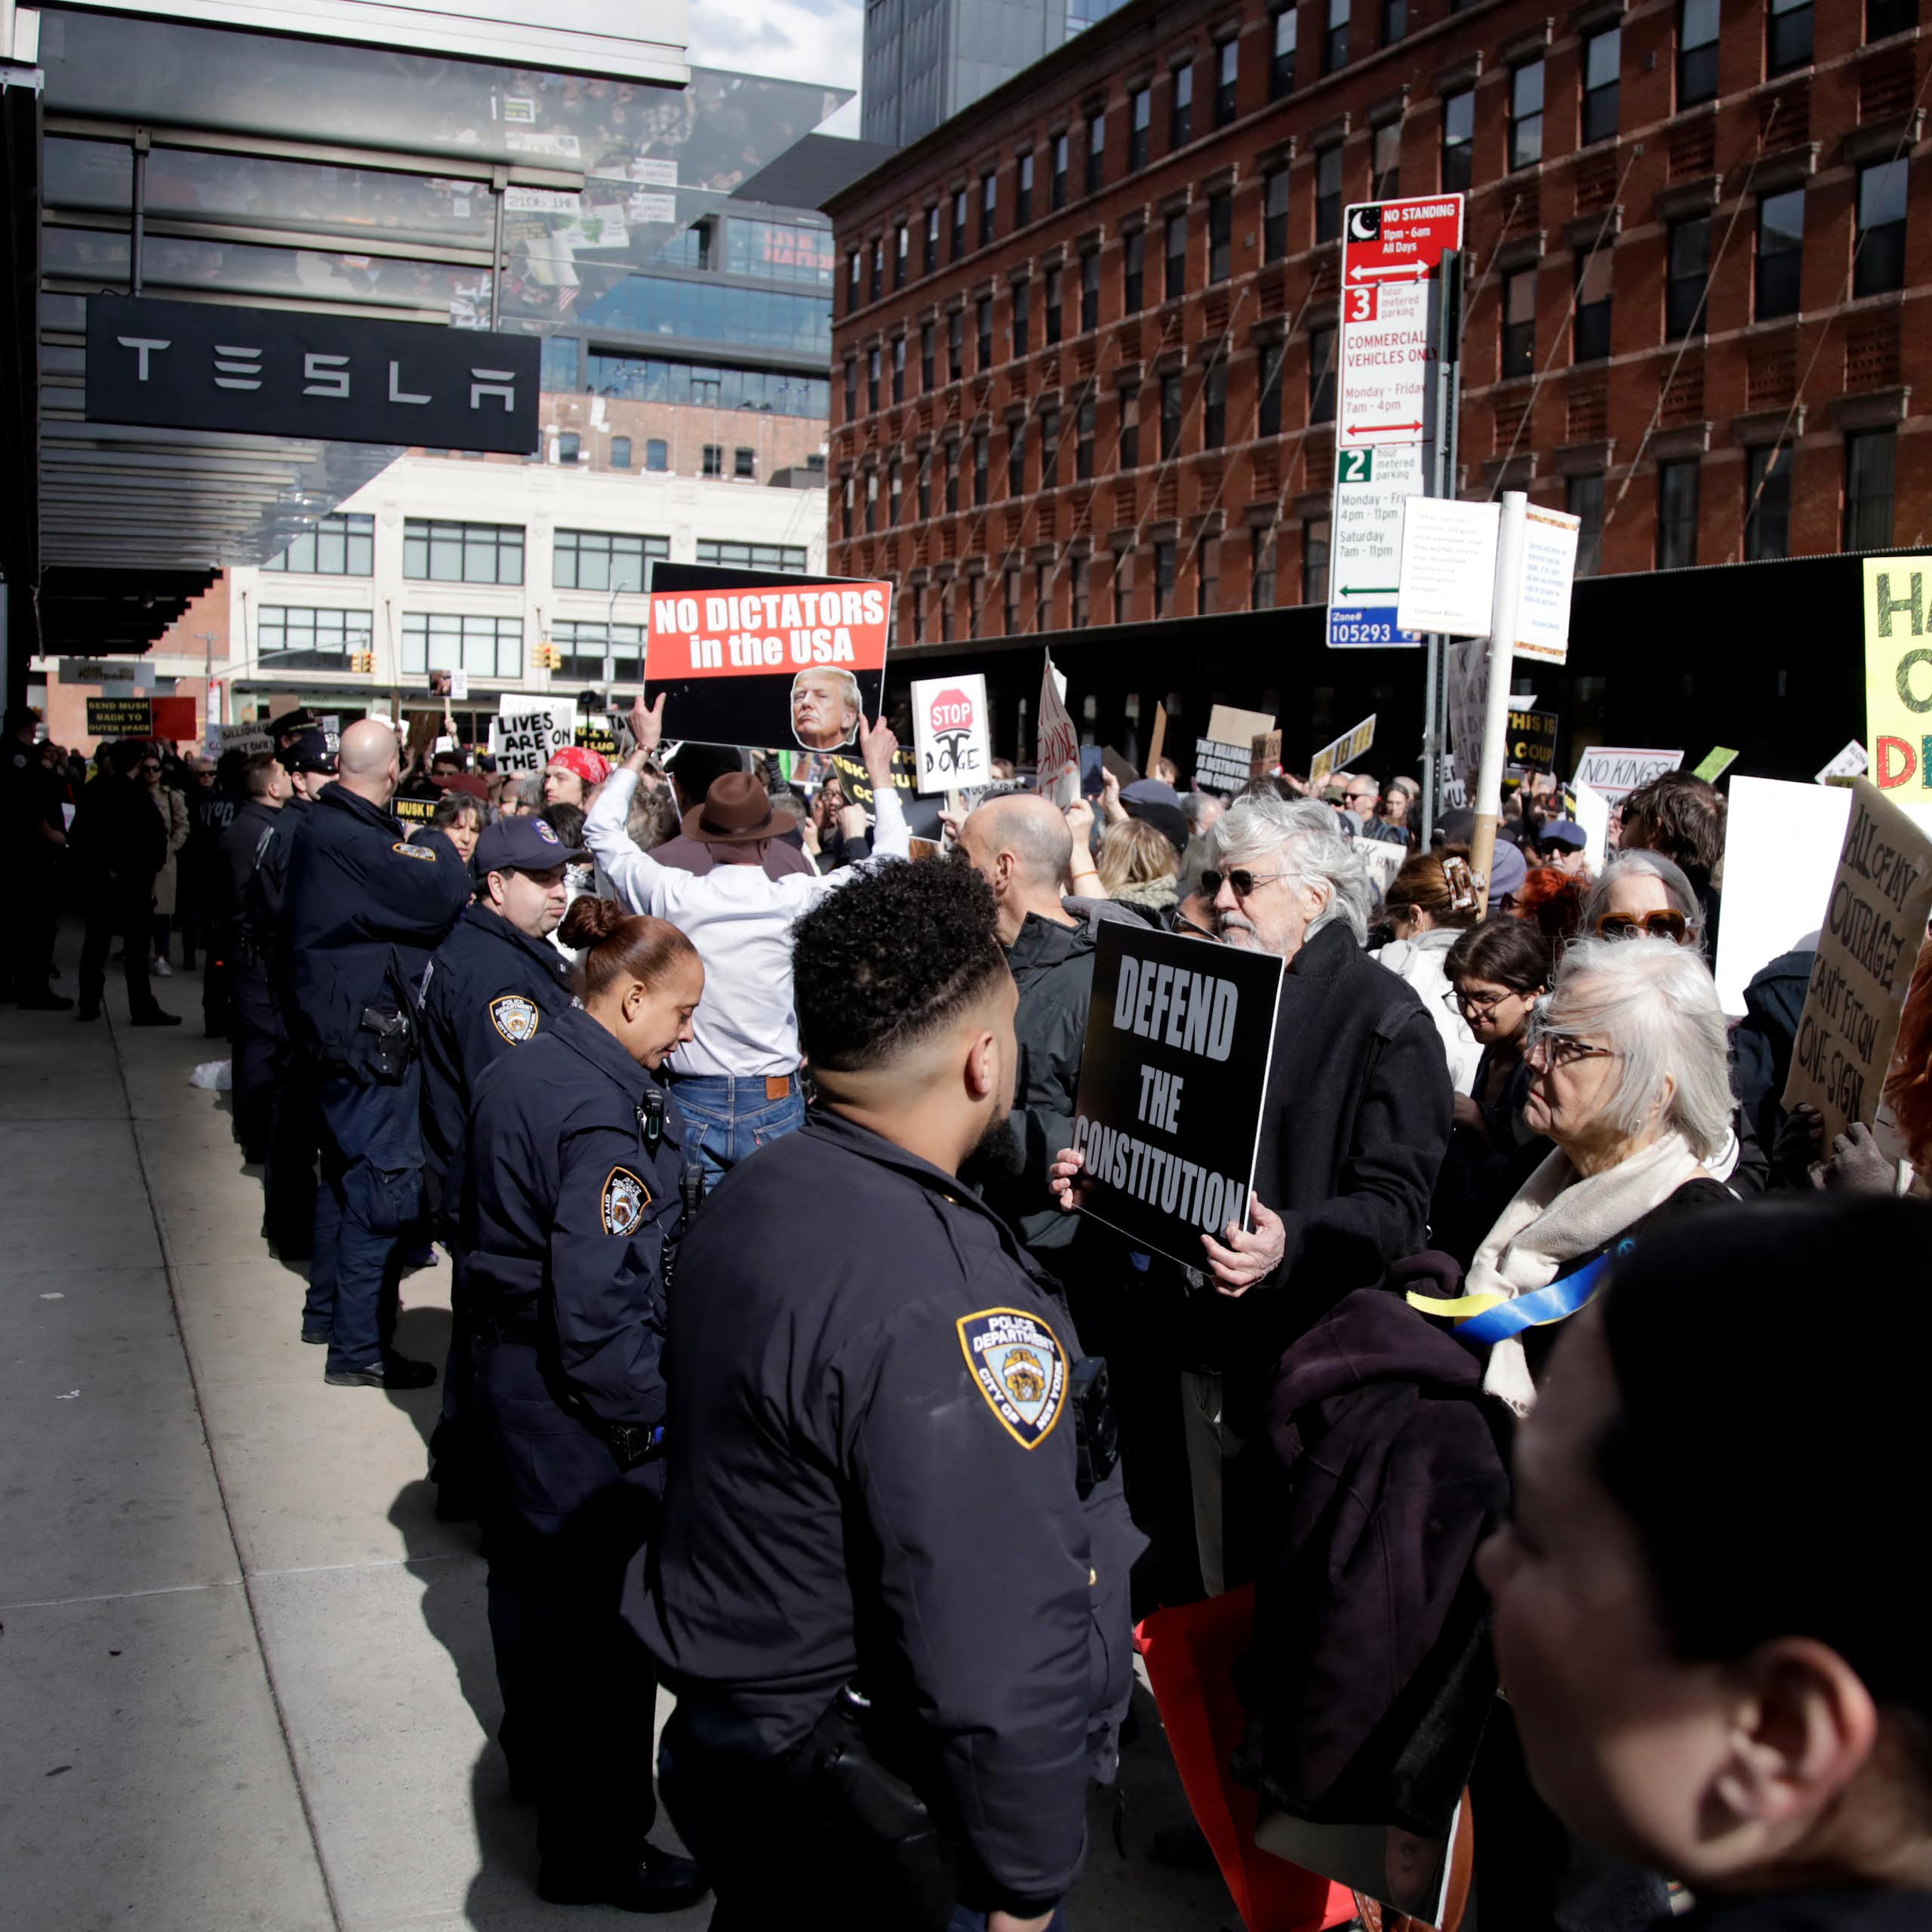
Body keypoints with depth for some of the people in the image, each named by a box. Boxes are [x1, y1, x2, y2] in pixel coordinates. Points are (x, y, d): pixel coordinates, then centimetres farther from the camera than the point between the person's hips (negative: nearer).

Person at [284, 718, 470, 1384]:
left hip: (338, 1025, 11)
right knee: (383, 1182, -4)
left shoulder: (319, 826, 8)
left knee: (347, 1168, 23)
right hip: (370, 1035, -11)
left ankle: (328, 1307, 37)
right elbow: (446, 894, -26)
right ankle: (358, 1347, 1)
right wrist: (439, 849, -8)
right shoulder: (355, 841, -23)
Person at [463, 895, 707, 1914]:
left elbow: (481, 1217, 14)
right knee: (599, 1608, 3)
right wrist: (654, 1410, -18)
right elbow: (598, 1309, -29)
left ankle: (536, 1752, 48)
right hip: (577, 1406, -10)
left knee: (530, 1573, 26)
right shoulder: (606, 1116, -27)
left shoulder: (517, 1072, 3)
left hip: (508, 1362, 10)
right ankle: (596, 1849, 17)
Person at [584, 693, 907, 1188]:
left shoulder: (673, 896, -8)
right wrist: (879, 769, 16)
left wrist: (642, 749, 20)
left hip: (690, 1105, 1)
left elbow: (601, 830, 11)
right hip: (773, 1107, -1)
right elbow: (891, 858, 4)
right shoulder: (796, 899, -11)